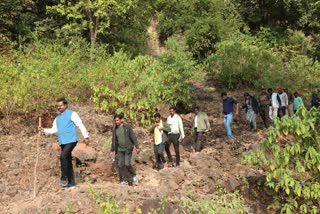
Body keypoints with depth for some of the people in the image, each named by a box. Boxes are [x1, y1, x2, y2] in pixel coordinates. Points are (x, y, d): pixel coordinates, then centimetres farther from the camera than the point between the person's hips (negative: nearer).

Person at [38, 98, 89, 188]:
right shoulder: (57, 118, 18)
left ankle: (64, 178, -12)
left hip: (71, 140, -7)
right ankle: (71, 182, 17)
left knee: (63, 156, -23)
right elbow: (53, 129, 16)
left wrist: (86, 137, -11)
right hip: (62, 142, 7)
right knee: (67, 160, 10)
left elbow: (81, 125, -6)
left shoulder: (72, 114, -3)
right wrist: (44, 130, 0)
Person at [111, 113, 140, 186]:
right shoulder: (115, 130, 8)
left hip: (128, 149, -5)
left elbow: (133, 137, -8)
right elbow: (114, 141, 15)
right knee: (120, 165, 2)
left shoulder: (127, 127, -7)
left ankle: (134, 176, 10)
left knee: (127, 164, -14)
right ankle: (123, 181, 12)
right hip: (120, 150, 5)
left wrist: (137, 147, -12)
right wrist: (112, 150, 14)